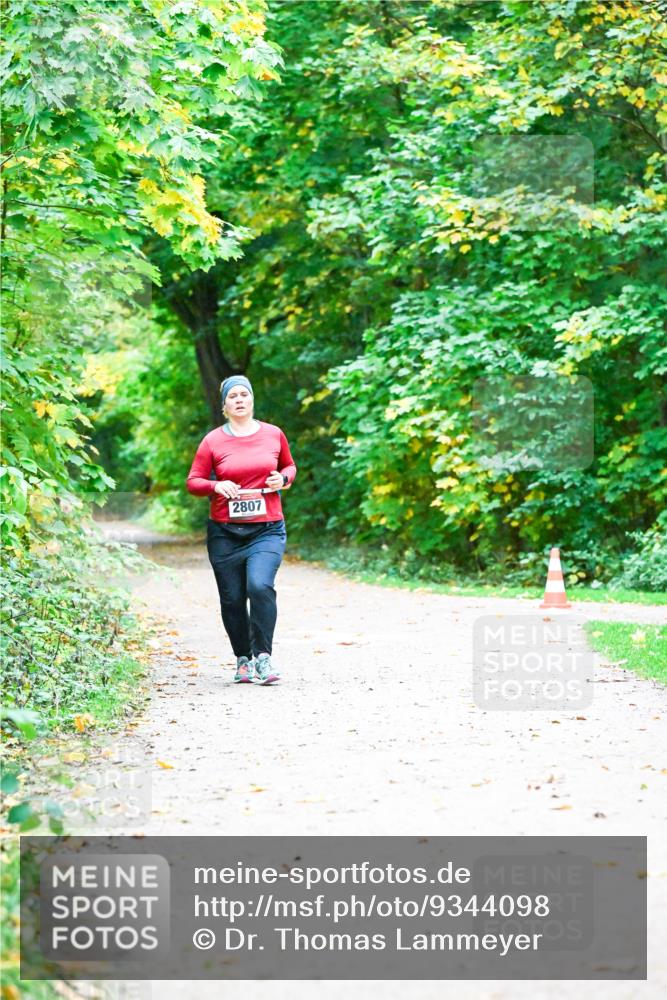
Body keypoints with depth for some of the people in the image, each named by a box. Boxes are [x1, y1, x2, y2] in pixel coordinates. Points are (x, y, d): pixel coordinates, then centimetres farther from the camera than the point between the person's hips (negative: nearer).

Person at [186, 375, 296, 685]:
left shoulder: (273, 435, 6)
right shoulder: (213, 441, 1)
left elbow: (289, 466, 22)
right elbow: (193, 482, 4)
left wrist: (283, 478, 0)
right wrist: (216, 486, -16)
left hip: (267, 530, -1)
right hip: (225, 533, 1)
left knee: (260, 586, -23)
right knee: (232, 599, 4)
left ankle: (263, 656, -14)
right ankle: (243, 659, 22)